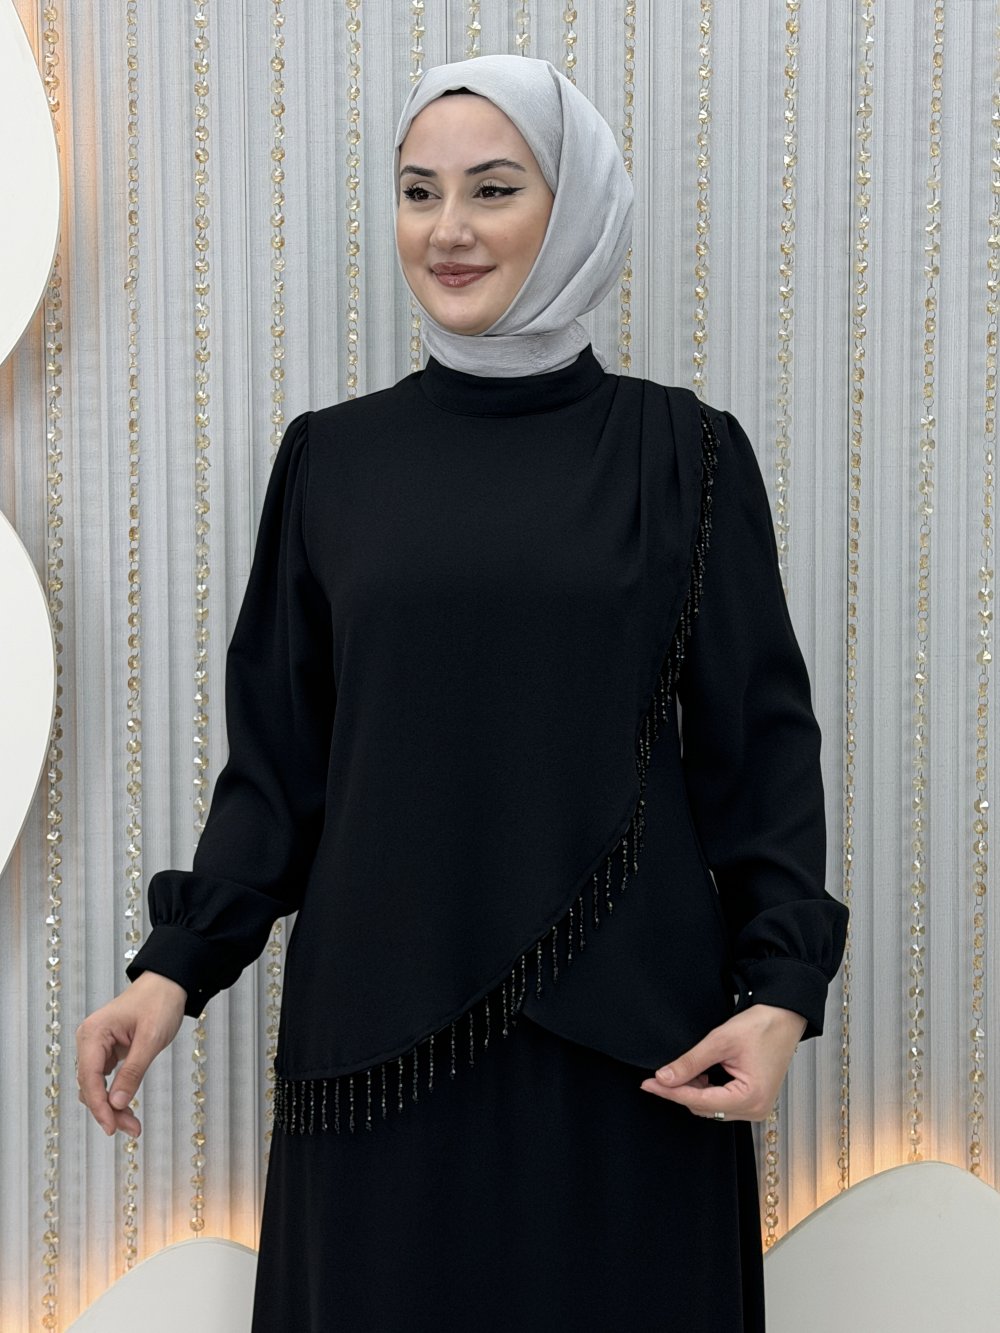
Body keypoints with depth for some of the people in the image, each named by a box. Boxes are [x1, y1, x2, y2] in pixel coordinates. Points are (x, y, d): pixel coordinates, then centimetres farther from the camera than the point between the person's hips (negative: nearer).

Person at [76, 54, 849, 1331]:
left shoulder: (682, 454, 0)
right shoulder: (330, 459, 6)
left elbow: (758, 744, 0)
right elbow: (278, 755, 7)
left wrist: (780, 988, -11)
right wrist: (176, 964, -4)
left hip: (622, 1031, -1)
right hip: (375, 1022, 2)